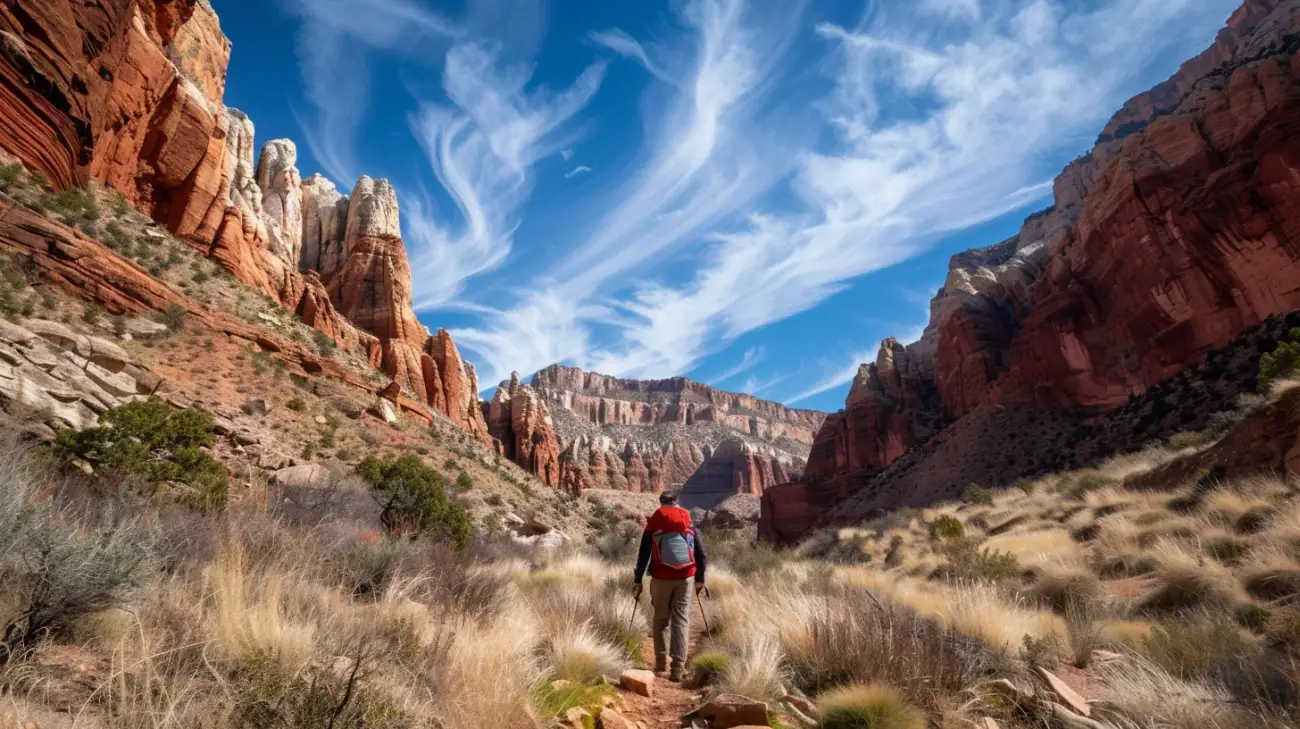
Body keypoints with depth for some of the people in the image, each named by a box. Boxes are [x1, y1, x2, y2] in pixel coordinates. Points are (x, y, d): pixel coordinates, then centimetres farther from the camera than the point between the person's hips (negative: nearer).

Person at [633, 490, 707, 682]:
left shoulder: (653, 525, 0)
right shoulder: (690, 524, 6)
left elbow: (643, 555, 0)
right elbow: (701, 554, 7)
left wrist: (638, 581, 6)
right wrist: (700, 579, 17)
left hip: (661, 578, -1)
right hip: (685, 578, 1)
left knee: (661, 619, 15)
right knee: (681, 620, 6)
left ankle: (661, 662, 18)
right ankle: (678, 668, 3)